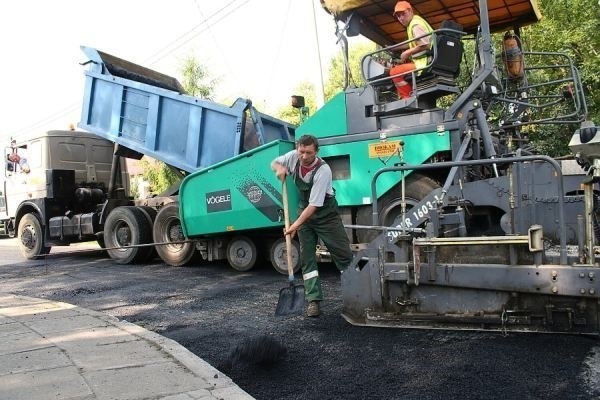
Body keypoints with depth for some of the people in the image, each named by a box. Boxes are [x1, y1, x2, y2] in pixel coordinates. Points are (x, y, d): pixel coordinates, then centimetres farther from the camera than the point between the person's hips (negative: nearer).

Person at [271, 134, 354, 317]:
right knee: (307, 257, 0)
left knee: (344, 254, -1)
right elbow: (274, 163, 9)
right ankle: (313, 301, 3)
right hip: (304, 212, 5)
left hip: (326, 214, -4)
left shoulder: (323, 170, -29)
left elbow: (314, 205, -30)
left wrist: (296, 225, -34)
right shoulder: (293, 157, -13)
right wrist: (279, 168, -15)